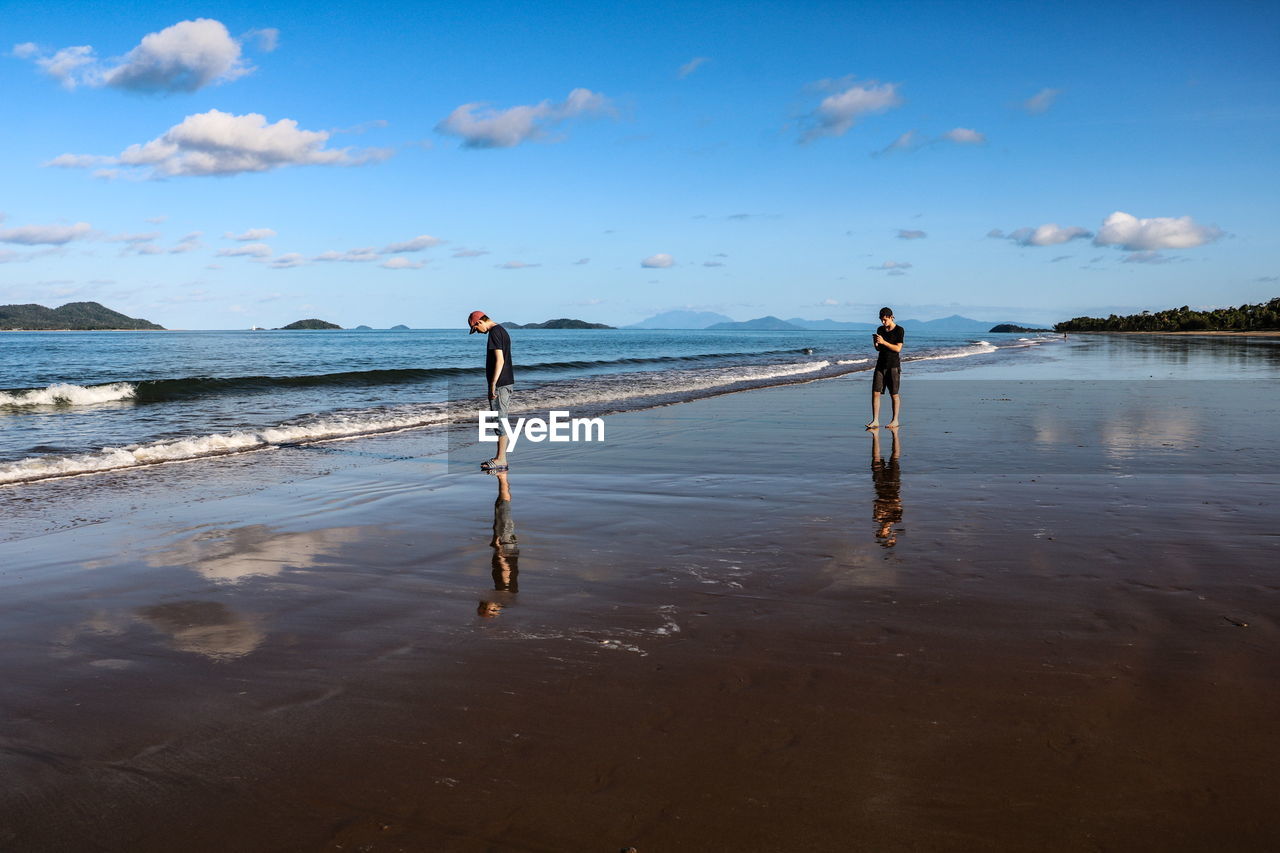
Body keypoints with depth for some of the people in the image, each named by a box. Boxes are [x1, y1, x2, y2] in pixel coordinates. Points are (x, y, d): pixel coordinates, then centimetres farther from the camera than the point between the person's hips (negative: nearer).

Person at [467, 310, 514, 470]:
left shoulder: (494, 332, -13)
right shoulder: (502, 331, 18)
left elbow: (499, 360, -20)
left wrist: (493, 384, -20)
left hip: (500, 383, -10)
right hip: (506, 382, 10)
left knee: (499, 420, -6)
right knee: (500, 420, 13)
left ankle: (501, 460, -4)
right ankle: (500, 458, 18)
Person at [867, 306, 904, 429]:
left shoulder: (899, 330, -5)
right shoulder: (880, 330, 11)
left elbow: (898, 348, -13)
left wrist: (883, 342, -20)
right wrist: (875, 343, -6)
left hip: (893, 365, -5)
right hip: (881, 364, 5)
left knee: (894, 394, 2)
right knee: (875, 392, -4)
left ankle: (895, 420, 11)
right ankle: (875, 421, -2)